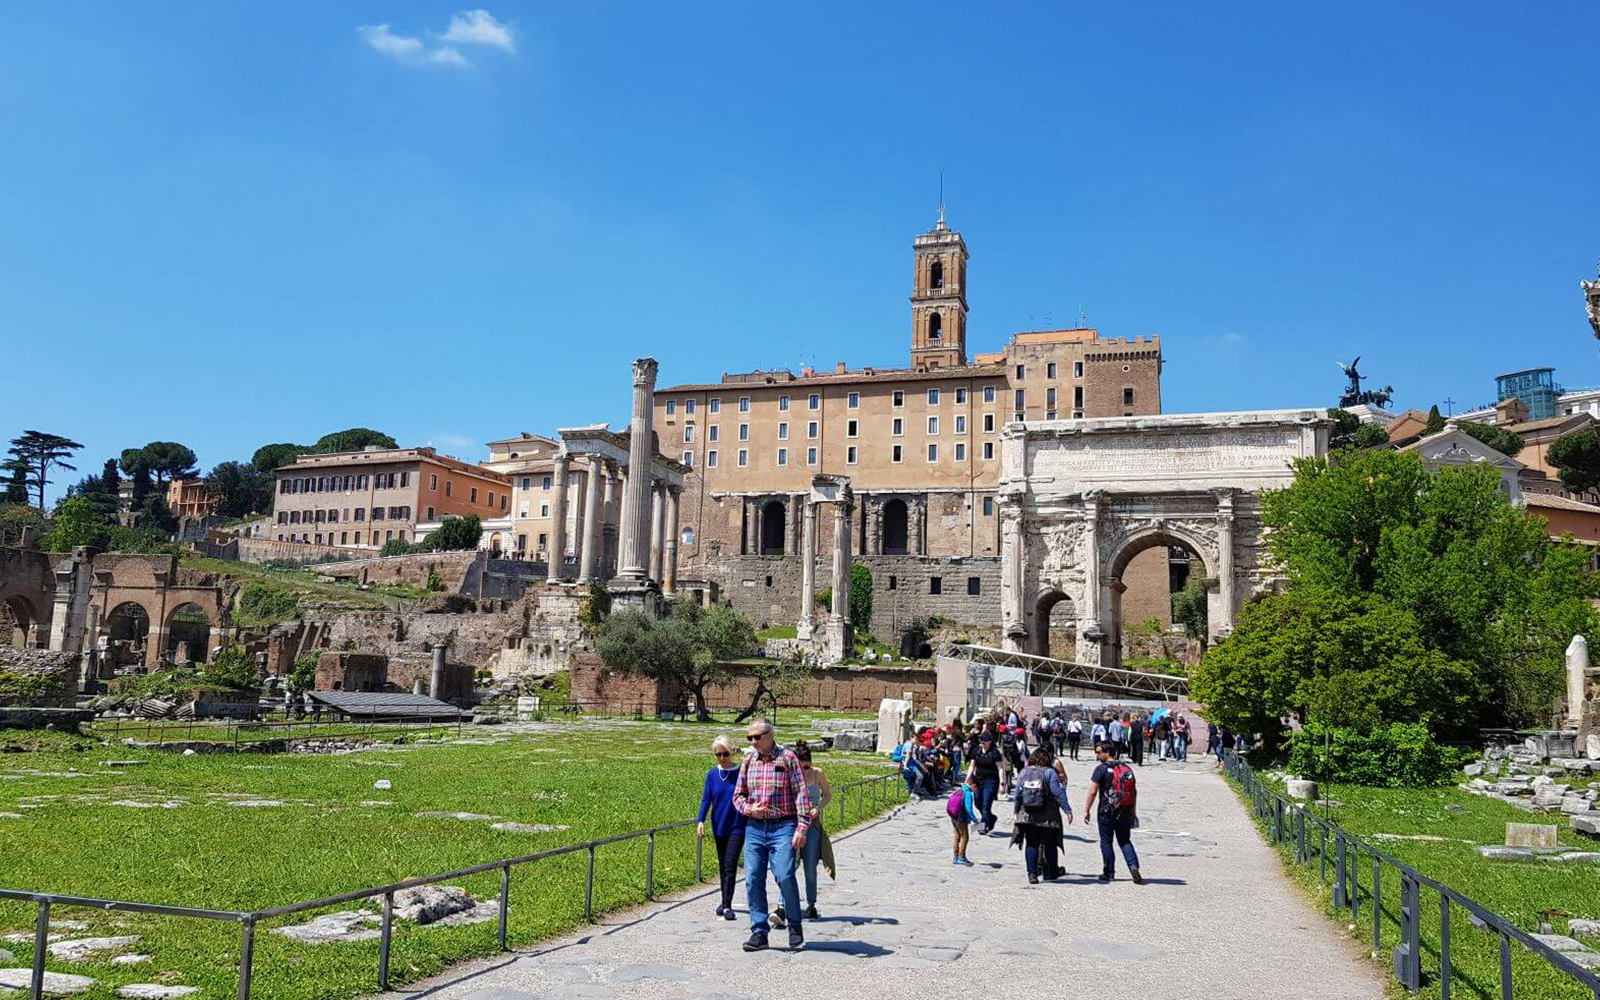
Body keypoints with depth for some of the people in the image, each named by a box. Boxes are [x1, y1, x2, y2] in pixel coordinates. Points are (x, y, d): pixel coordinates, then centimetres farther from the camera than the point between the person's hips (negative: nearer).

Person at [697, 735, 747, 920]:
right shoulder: (712, 774, 1)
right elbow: (706, 798, 2)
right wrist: (701, 821, -10)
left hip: (737, 827, -4)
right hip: (719, 827, 4)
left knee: (730, 866, -10)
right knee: (722, 866, 14)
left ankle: (727, 905, -8)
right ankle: (725, 901, 26)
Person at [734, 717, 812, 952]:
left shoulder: (787, 758, -1)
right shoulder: (748, 761, 11)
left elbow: (801, 793, -4)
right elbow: (738, 795, 17)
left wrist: (802, 827, -12)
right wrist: (748, 809, -4)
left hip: (783, 827, -4)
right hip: (754, 827, 5)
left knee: (785, 876, -13)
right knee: (753, 880, 1)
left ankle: (795, 927, 9)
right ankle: (759, 932, 11)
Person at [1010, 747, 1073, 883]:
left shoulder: (1023, 772, 4)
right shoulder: (1049, 772, -7)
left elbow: (1017, 795, 6)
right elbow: (1058, 793, -11)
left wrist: (1016, 811, 16)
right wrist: (1067, 810, -7)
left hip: (1027, 815, 3)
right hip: (1048, 816, -2)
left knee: (1031, 844, 8)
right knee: (1049, 845, 12)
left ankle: (1032, 873, -1)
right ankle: (1050, 873, 21)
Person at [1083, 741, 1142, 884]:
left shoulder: (1102, 768, -9)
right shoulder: (1127, 768, 10)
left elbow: (1092, 792, -13)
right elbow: (1133, 793, 13)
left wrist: (1086, 810, -6)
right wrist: (1133, 813, 19)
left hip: (1107, 812, -5)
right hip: (1125, 812, 5)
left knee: (1106, 842, 8)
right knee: (1125, 841, 13)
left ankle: (1108, 873, 12)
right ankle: (1133, 866, -8)